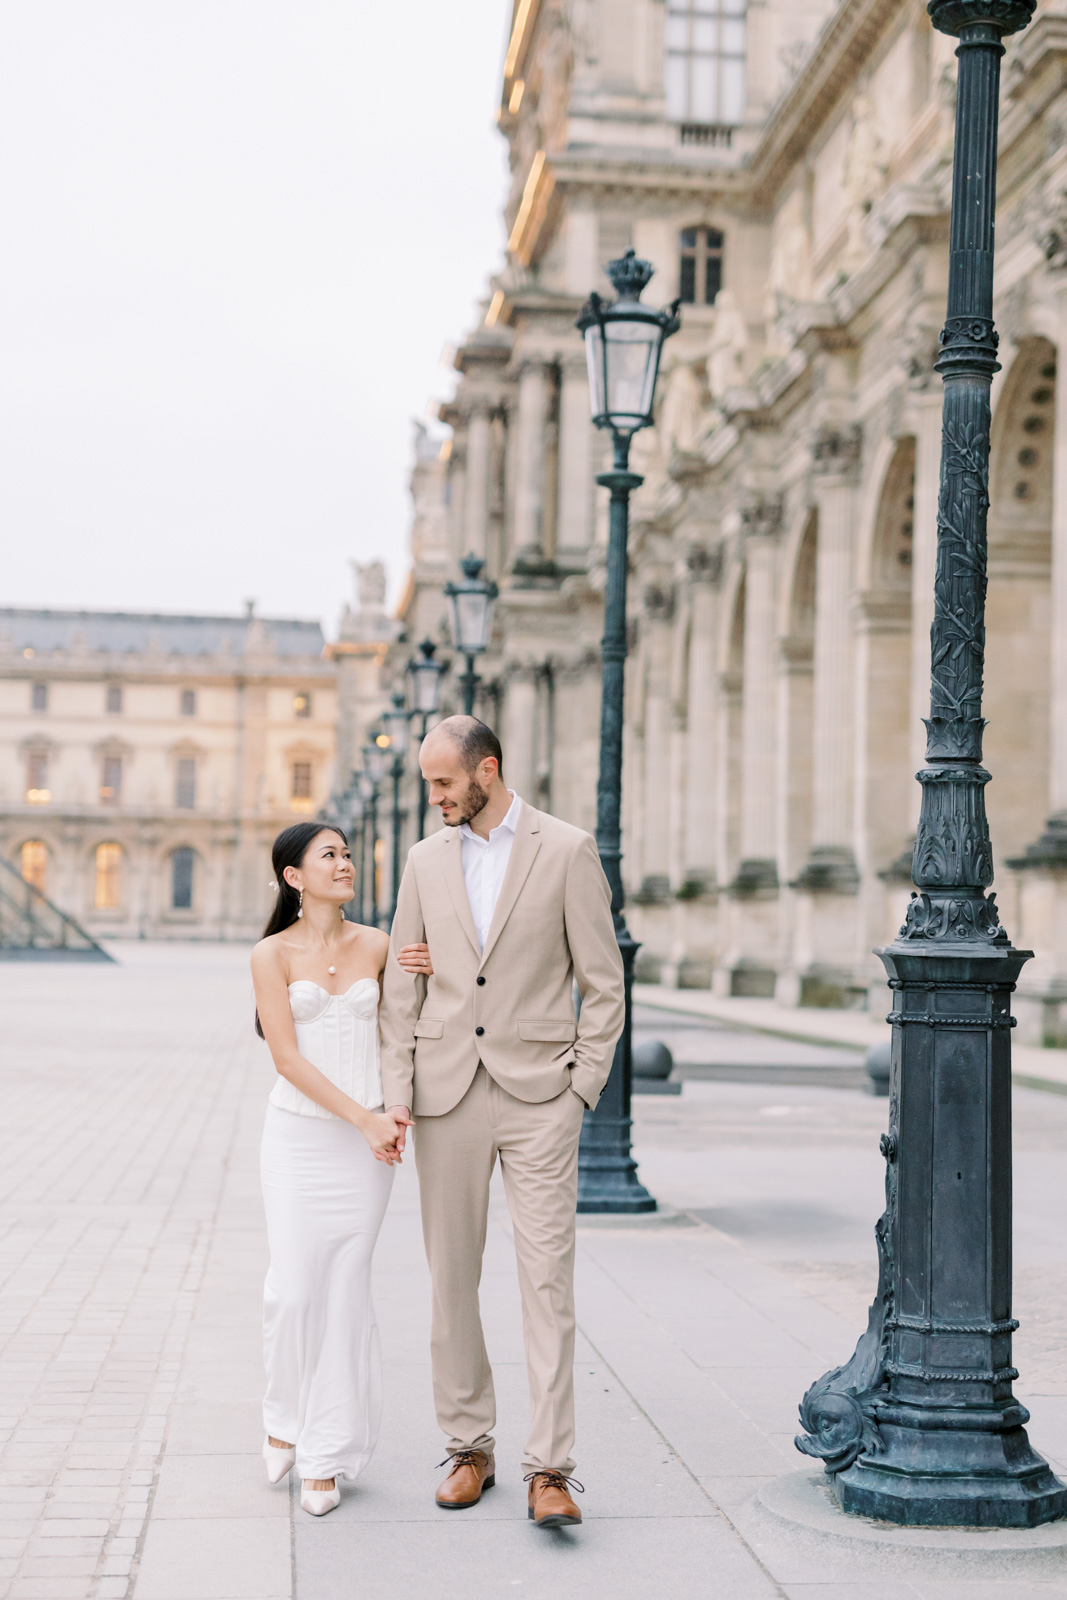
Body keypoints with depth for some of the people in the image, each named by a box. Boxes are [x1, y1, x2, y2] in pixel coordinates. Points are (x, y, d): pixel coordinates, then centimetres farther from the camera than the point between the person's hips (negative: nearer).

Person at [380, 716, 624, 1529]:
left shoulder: (567, 850, -2)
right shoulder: (426, 860, 10)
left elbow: (604, 982, 0)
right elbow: (401, 988, 10)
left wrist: (581, 1089, -5)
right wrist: (397, 1092, 2)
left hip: (538, 1096, -4)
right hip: (448, 1095, 4)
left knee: (548, 1280, -7)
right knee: (452, 1279, 8)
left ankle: (550, 1471, -4)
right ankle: (470, 1448, 21)